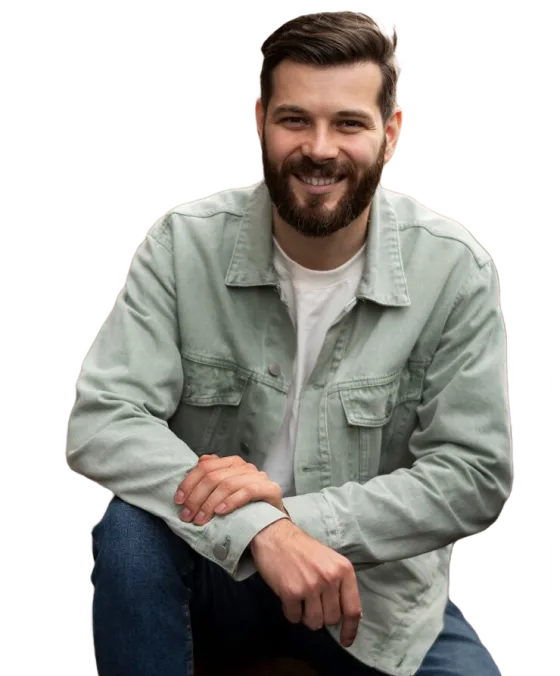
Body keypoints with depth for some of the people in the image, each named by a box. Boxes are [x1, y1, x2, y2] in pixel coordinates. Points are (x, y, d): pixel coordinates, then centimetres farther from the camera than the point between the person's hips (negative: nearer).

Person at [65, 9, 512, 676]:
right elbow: (100, 421, -18)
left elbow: (475, 474, -12)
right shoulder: (184, 243, -11)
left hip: (377, 581, 1)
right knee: (129, 532, -30)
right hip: (213, 569, 0)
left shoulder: (454, 269, -12)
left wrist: (292, 510, -25)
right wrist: (258, 530, -33)